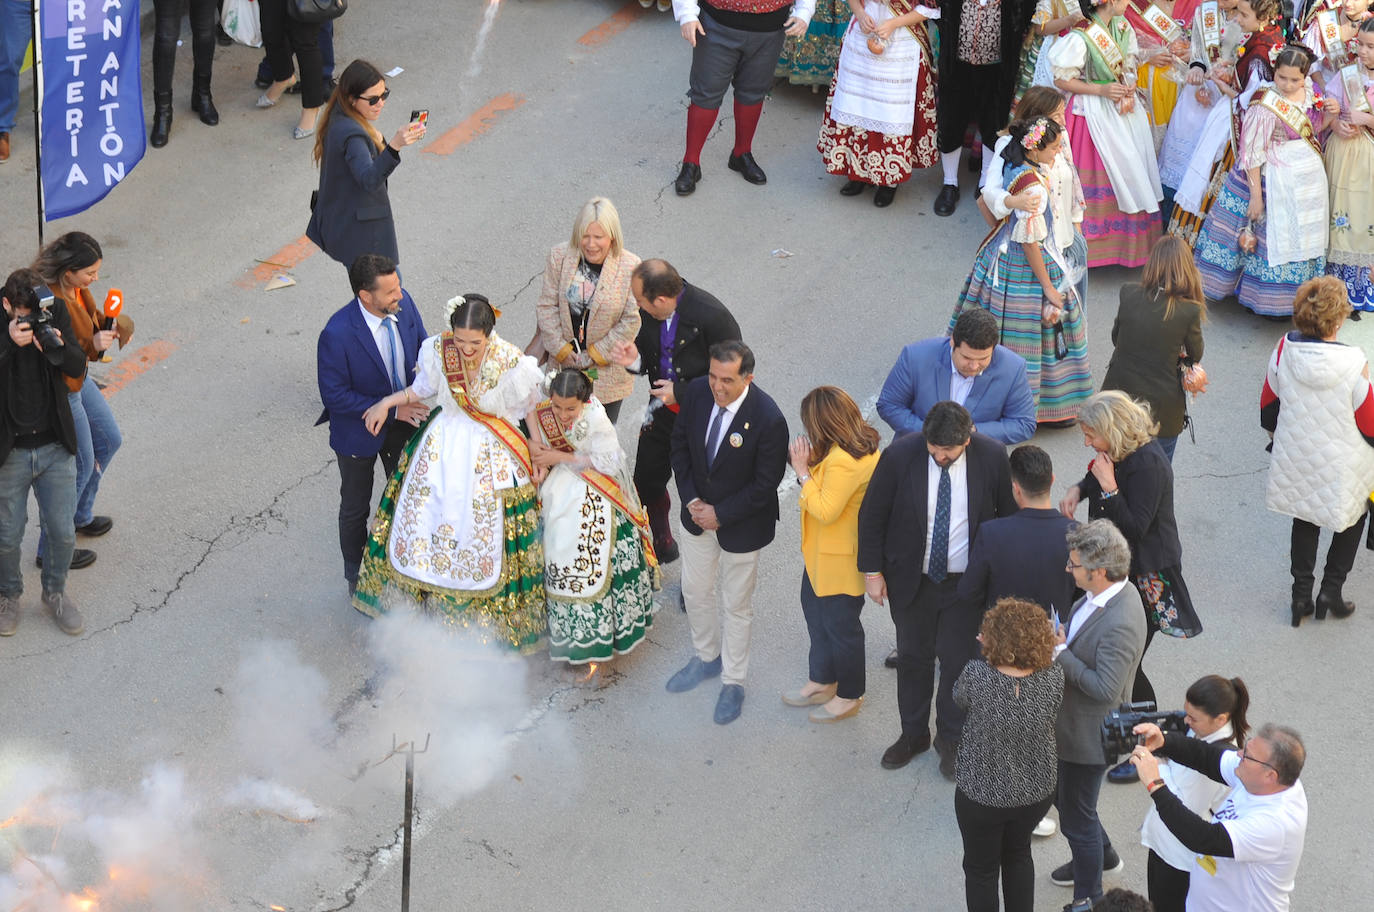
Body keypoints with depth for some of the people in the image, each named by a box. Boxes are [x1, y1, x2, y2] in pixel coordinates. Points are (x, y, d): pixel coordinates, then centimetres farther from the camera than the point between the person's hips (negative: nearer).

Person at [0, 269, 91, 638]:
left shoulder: (56, 312, -7)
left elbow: (78, 369, -6)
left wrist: (58, 347, -26)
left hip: (56, 447, 2)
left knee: (62, 532, 9)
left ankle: (55, 593, 35)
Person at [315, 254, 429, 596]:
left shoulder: (403, 303, -19)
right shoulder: (336, 335, -35)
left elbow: (421, 345, 0)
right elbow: (335, 397, -27)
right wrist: (391, 410, -28)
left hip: (403, 418, 5)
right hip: (359, 431, -5)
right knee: (355, 507, 20)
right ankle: (356, 577, 44)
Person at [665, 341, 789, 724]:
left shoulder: (768, 419, -30)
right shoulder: (696, 392, -16)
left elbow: (765, 485, -20)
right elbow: (680, 444, 0)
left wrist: (721, 514, -17)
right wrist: (691, 499, -8)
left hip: (741, 525, -5)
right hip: (698, 513, 5)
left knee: (736, 606, 13)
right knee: (695, 591, 23)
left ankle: (732, 682, 32)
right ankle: (707, 657, 48)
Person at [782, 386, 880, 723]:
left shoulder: (844, 462, -33)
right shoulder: (862, 443, -2)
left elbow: (825, 511, -29)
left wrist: (803, 473, -22)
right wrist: (809, 462, -6)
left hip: (840, 560, -11)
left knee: (840, 624, 8)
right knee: (815, 609, 25)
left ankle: (849, 696, 28)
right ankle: (822, 682, 43)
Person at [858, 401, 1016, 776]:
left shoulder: (991, 457, -16)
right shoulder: (900, 455, -17)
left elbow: (1011, 514, 0)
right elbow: (871, 515, -5)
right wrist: (872, 571, -3)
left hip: (966, 581, -1)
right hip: (911, 578, 1)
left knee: (958, 660, 7)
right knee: (913, 658, 15)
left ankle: (951, 738, 28)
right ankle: (913, 734, 36)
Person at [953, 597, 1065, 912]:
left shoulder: (976, 676, -30)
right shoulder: (1054, 677, -22)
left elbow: (959, 698, -8)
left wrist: (990, 654, -3)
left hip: (981, 794, -3)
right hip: (1036, 791, 3)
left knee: (981, 868, 21)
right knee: (1018, 853, 31)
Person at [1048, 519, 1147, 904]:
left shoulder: (1120, 626, -35)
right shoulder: (1106, 591, -6)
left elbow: (1106, 689, -32)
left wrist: (1060, 653, -25)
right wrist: (1056, 635, -10)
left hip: (1089, 735, -10)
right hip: (1073, 723, 10)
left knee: (1077, 817, 9)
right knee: (1061, 795, 30)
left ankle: (1088, 898, 29)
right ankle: (1102, 855, 54)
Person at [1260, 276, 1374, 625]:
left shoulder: (1284, 350, -17)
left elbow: (1267, 406, -1)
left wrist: (1276, 432, 19)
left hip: (1296, 460, 3)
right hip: (1342, 466, -3)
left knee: (1305, 521, 25)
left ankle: (1301, 595, 29)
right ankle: (1331, 590, 22)